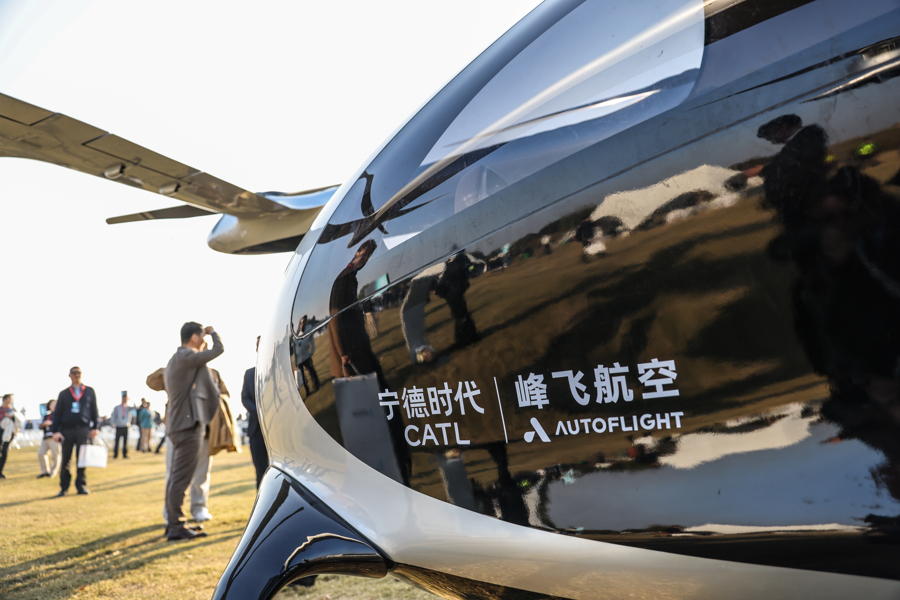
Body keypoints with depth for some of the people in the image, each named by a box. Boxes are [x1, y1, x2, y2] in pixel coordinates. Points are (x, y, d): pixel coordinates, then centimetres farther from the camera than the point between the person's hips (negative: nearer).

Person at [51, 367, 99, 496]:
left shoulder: (90, 391, 11)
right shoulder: (64, 393, 10)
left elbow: (94, 410, 11)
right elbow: (57, 413, 8)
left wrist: (94, 427, 3)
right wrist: (56, 431, -1)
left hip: (83, 429, 0)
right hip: (67, 430, 0)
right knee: (65, 460, 3)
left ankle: (81, 485, 11)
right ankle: (64, 487, 11)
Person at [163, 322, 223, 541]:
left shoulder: (174, 360, 20)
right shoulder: (186, 357, -13)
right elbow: (219, 349, -12)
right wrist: (213, 332, 7)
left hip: (177, 424, 11)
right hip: (189, 424, -11)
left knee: (176, 476, 12)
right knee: (181, 477, -8)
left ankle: (173, 523, 18)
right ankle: (177, 526, -5)